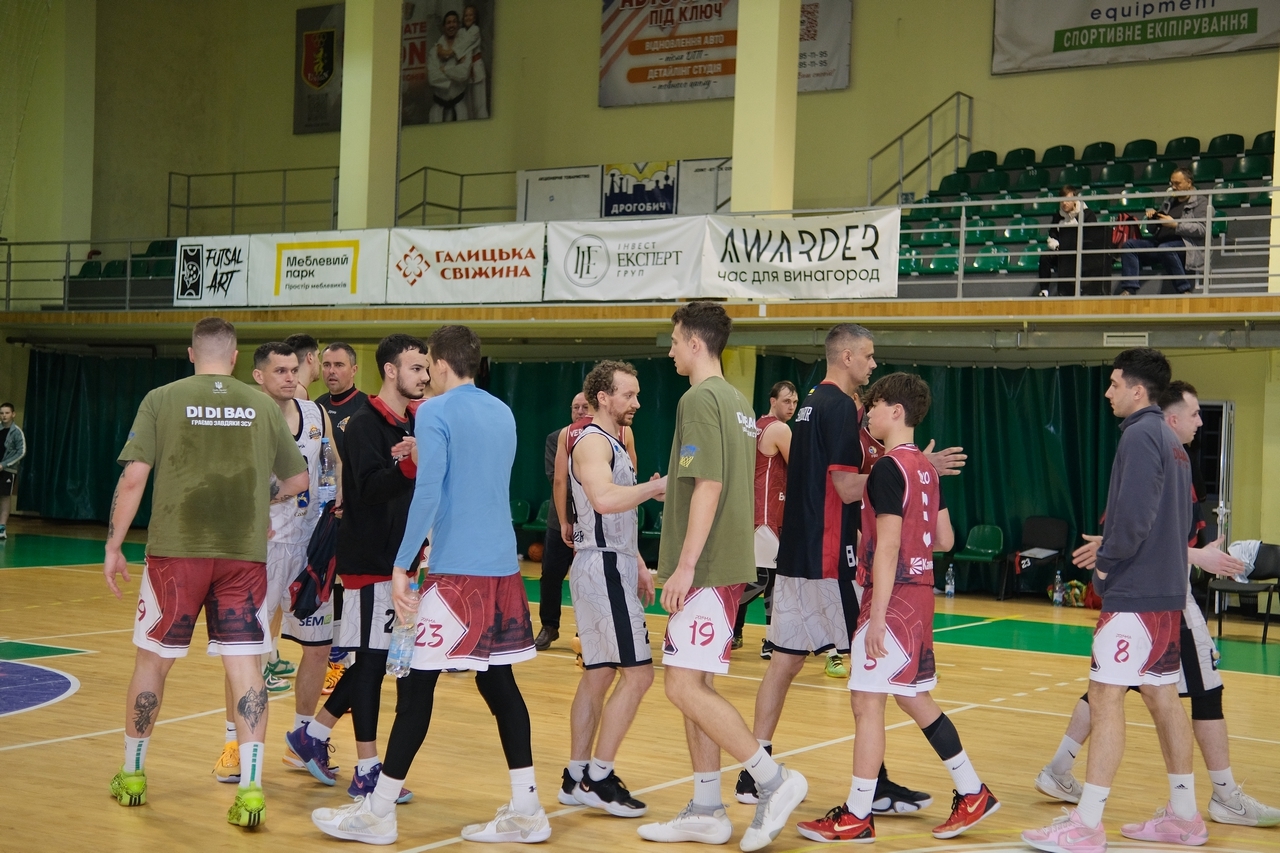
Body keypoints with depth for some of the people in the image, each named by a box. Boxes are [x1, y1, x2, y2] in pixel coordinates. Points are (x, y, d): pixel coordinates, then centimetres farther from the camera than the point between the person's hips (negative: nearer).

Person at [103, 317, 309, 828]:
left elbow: (133, 478, -5)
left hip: (176, 553, -1)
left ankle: (132, 776, 28)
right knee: (245, 667, 3)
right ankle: (250, 790, -4)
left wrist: (113, 547, 4)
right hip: (244, 555, 1)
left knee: (153, 660, 14)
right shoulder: (262, 406, 6)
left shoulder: (162, 400, 0)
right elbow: (298, 480, 13)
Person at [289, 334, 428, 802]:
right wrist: (408, 464, -42)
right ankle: (367, 772, 3)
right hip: (369, 561, -8)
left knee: (375, 658, 14)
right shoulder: (365, 423, -13)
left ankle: (313, 734, 29)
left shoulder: (413, 424, 12)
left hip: (399, 559, 8)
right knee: (370, 658, -4)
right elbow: (369, 487, -26)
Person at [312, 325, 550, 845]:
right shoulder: (503, 413, 14)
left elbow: (428, 493, -16)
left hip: (456, 570, -7)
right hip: (503, 567, 7)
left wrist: (402, 566, -14)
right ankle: (525, 811, 11)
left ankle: (378, 813, 6)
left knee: (417, 684, -1)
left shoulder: (435, 413, -7)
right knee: (499, 681, 11)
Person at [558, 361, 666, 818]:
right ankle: (598, 777, -5)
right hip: (604, 567, -10)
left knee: (598, 673, 11)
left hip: (610, 567, 10)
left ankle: (577, 778, 16)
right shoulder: (593, 442, -13)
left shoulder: (613, 444, 19)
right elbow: (604, 499, -33)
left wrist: (638, 565, 21)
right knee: (638, 672, -10)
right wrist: (655, 487, -23)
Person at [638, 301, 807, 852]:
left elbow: (708, 486, -21)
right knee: (695, 686, 12)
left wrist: (686, 565, -20)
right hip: (727, 564, 10)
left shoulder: (700, 399, -13)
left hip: (706, 570, -10)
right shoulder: (738, 402, 16)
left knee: (686, 688, -9)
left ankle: (774, 781, -5)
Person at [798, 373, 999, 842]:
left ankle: (856, 816, 0)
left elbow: (887, 547, -20)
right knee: (914, 697, 18)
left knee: (867, 700, -5)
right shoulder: (925, 467, 12)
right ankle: (972, 794, 22)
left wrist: (877, 616, -21)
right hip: (919, 593, 10)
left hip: (894, 596, -9)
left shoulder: (888, 469, -15)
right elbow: (945, 540, 15)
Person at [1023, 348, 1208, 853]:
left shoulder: (1141, 436, -14)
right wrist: (1111, 549, 14)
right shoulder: (1170, 441, 15)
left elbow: (1134, 513, -24)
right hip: (1165, 588, 10)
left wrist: (1108, 559, -9)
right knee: (1162, 697, 15)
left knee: (1106, 697, -8)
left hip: (1135, 592, -10)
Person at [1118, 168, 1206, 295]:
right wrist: (1152, 215, 9)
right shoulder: (1170, 201, 27)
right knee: (1128, 245, -12)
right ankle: (1129, 289, -24)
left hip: (1187, 245, -7)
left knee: (1164, 249, -40)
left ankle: (1184, 290, -30)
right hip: (1159, 242, 7)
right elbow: (1155, 227, 31)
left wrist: (1175, 224, -16)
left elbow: (1201, 229, -10)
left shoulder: (1200, 202, 6)